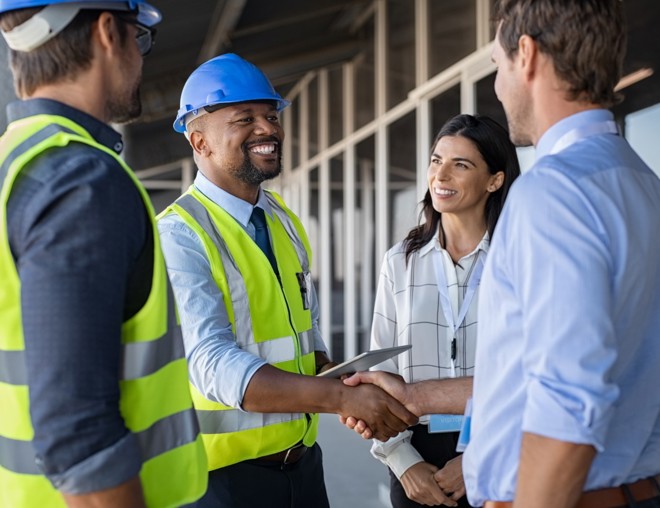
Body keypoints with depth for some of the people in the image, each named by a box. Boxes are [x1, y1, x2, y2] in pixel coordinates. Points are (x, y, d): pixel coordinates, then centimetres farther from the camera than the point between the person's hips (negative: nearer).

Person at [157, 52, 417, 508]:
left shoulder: (286, 222, 8)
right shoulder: (179, 236, -16)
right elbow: (215, 364, -26)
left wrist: (337, 380, -3)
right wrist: (341, 397, -34)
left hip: (302, 458, 7)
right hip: (226, 470, -6)